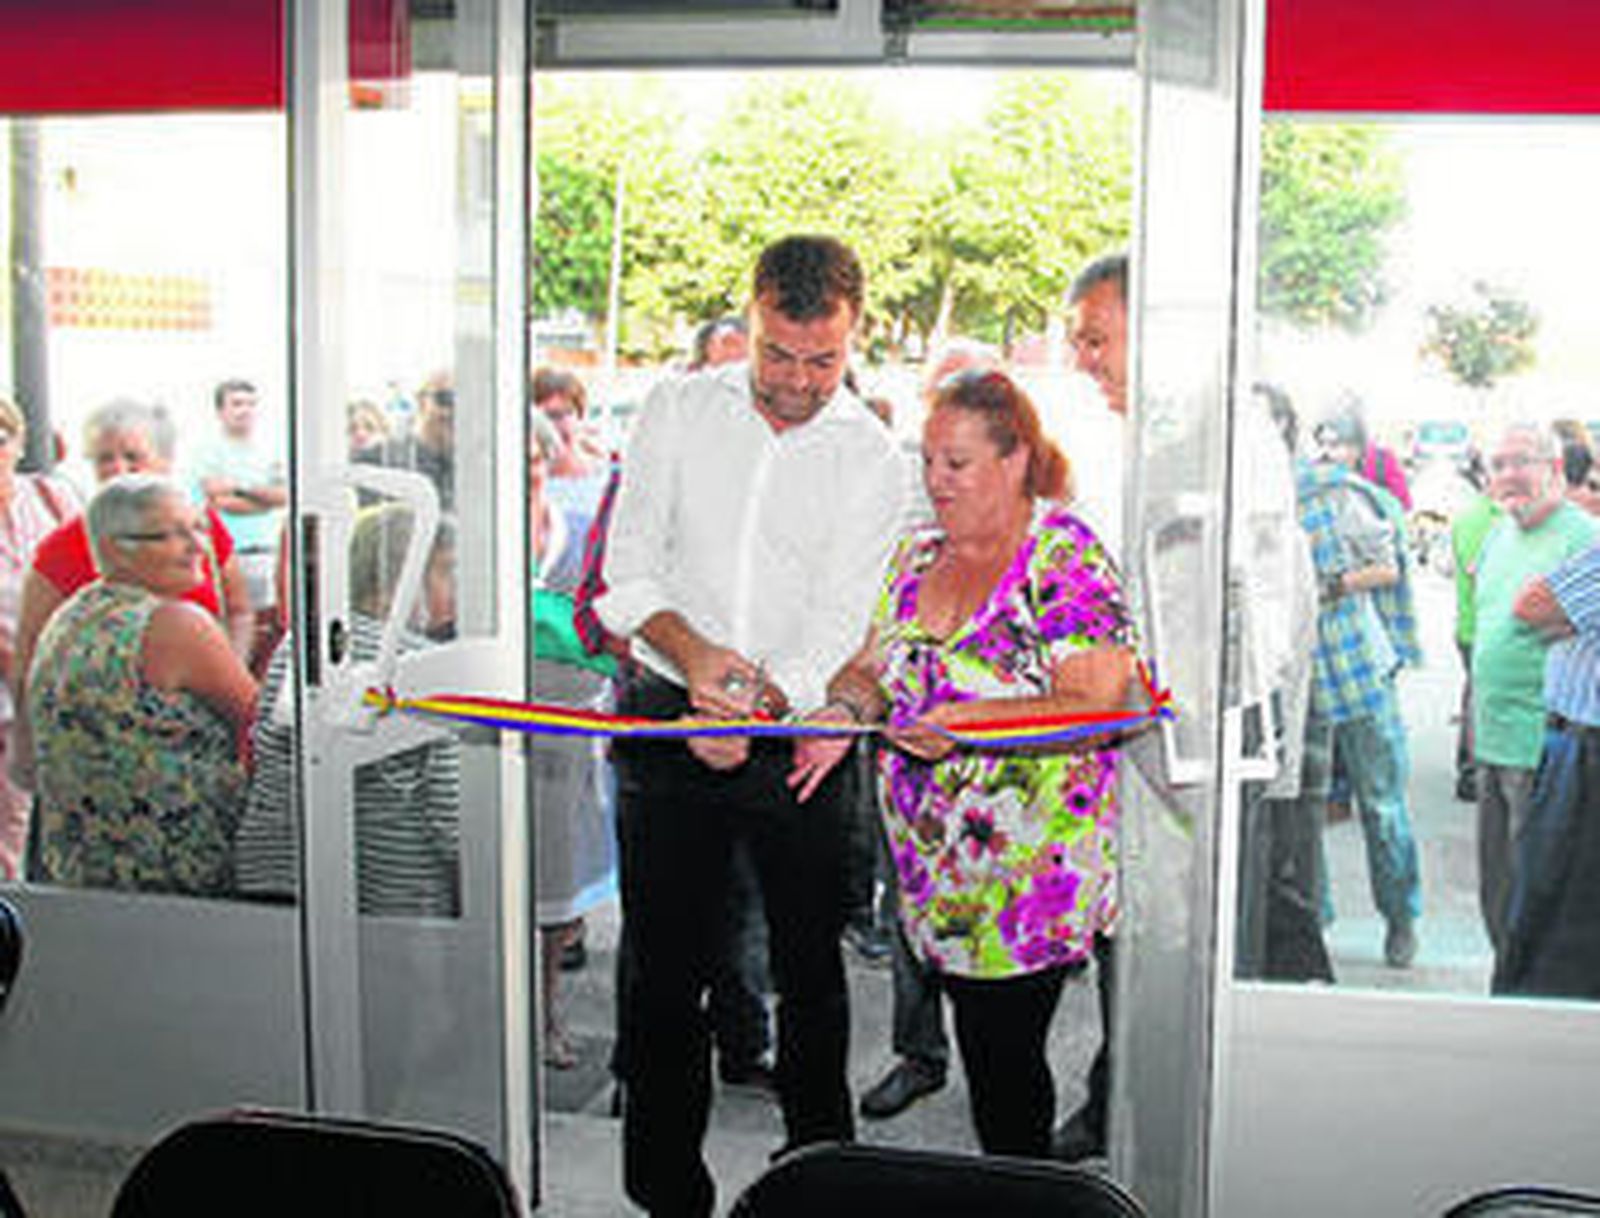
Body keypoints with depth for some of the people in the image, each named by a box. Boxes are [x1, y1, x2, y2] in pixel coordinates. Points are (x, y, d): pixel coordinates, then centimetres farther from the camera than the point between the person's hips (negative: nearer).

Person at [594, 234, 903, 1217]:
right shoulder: (680, 409, 3)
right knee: (664, 969, 5)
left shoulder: (872, 458, -1)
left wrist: (762, 704, -24)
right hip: (666, 720, 1)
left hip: (795, 733, -1)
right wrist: (689, 650, -18)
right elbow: (630, 564, 0)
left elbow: (838, 622, -7)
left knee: (811, 968, 7)